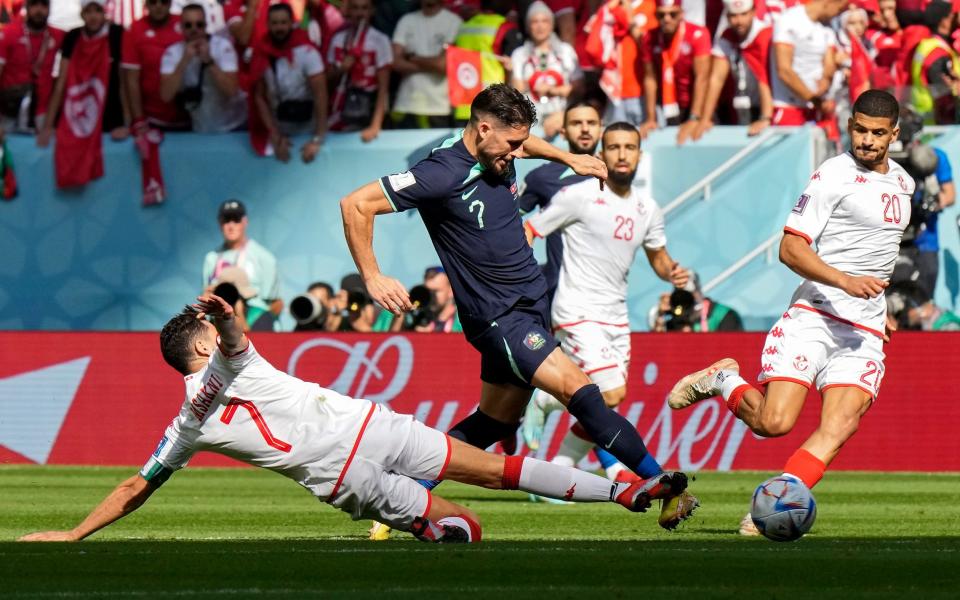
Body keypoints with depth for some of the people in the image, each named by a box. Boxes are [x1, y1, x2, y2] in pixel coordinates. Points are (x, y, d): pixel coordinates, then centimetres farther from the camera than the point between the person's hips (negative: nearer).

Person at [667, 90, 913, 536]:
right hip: (814, 315, -6)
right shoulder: (834, 176, -6)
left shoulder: (902, 182, 18)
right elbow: (790, 248, -12)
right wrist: (845, 281, -24)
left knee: (839, 427, -16)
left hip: (864, 331, 6)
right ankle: (722, 380, 13)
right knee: (774, 422, -17)